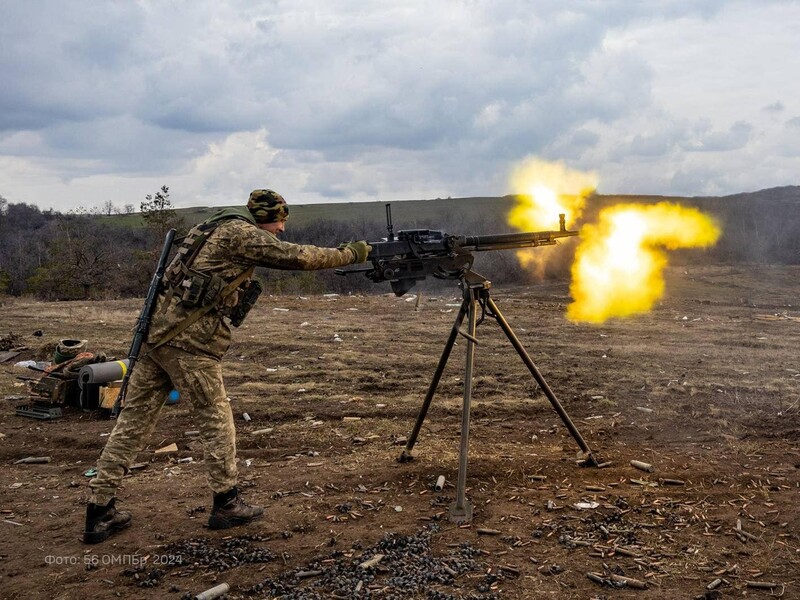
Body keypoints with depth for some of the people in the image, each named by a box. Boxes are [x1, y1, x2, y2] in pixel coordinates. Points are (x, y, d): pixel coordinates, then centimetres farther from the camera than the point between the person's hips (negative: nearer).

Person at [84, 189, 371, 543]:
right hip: (190, 341, -9)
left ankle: (100, 511, 14)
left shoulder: (214, 229, 22)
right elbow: (296, 257, -7)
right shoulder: (241, 233, -5)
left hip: (158, 332, 9)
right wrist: (350, 253, 1)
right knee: (216, 419, 4)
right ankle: (226, 504, 15)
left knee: (134, 420, 9)